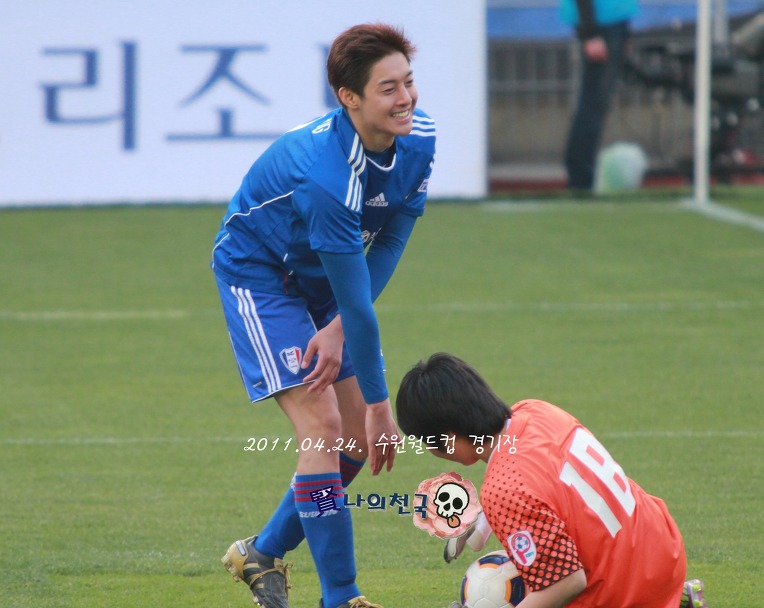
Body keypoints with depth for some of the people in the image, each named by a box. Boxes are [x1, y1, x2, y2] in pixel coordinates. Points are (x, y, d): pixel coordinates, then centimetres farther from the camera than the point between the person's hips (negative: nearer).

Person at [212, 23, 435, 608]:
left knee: (360, 439, 5)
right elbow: (357, 301, -34)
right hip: (259, 270, -8)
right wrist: (379, 402, -28)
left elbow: (391, 240, -9)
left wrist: (338, 328, -19)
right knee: (324, 426, -18)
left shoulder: (418, 138, -17)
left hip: (323, 278, 8)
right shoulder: (325, 176, -39)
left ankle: (264, 554, 24)